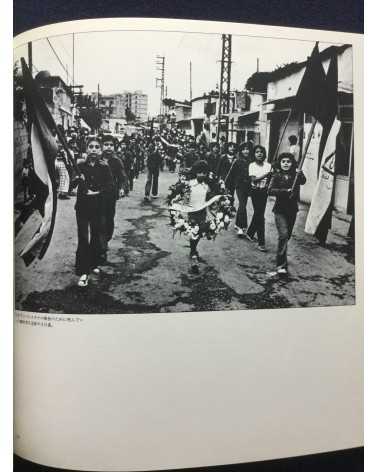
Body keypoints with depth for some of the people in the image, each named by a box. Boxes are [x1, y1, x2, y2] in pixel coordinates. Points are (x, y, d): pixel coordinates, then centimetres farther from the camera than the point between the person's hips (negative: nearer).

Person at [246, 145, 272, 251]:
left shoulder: (268, 165, 1)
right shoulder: (252, 165, -6)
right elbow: (253, 179, -17)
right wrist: (266, 174, -24)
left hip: (264, 191, 4)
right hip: (255, 191, -4)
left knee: (258, 213, 15)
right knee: (260, 215, -6)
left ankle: (250, 233, 38)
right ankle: (261, 242, -2)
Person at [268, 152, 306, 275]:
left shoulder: (295, 175, 2)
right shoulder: (277, 176, -3)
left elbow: (303, 182, -20)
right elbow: (270, 191, -17)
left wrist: (300, 174, -39)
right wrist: (285, 190, -27)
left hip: (292, 210, 4)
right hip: (280, 210, -4)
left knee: (287, 236, 15)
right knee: (283, 235, -19)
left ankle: (281, 260, 37)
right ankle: (281, 265, -22)